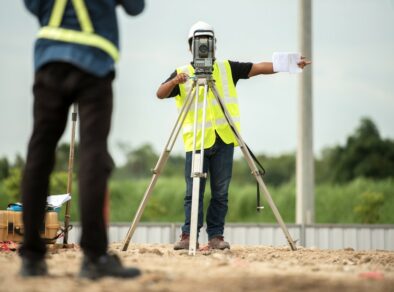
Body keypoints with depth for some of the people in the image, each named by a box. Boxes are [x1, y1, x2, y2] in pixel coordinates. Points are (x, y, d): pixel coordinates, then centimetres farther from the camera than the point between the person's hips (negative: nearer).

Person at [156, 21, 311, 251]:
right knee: (194, 191, -4)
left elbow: (259, 68, 3)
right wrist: (175, 82, -26)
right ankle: (189, 236, -2)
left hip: (224, 139, 2)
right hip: (196, 140, -2)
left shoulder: (227, 69, 11)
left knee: (221, 192, 2)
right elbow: (161, 94, -5)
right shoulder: (182, 74, 7)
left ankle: (216, 236, 6)